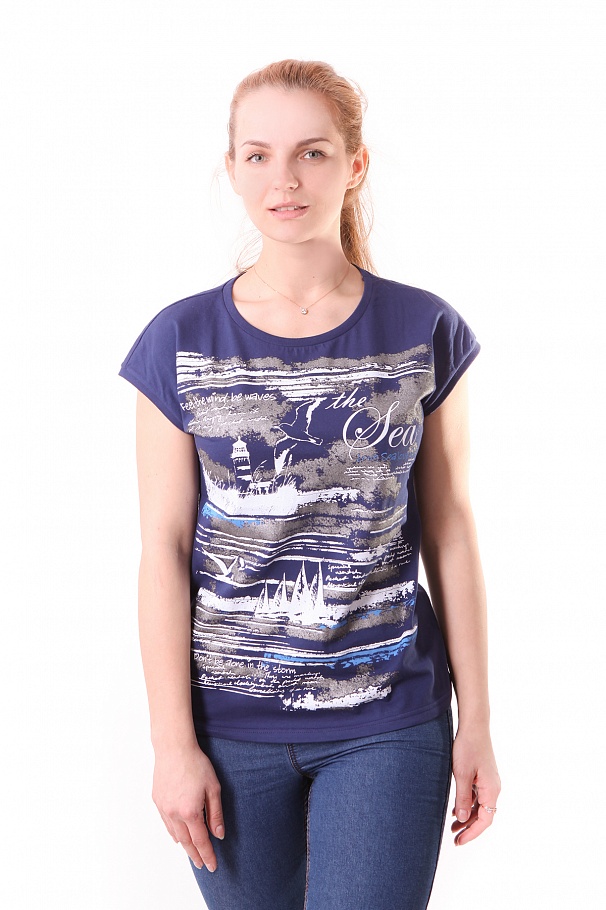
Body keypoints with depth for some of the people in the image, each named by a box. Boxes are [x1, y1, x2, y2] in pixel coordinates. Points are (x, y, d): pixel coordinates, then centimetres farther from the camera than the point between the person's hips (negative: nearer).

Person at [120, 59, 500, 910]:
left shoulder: (425, 333, -2)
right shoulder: (181, 343, -2)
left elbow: (449, 529, 2)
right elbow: (164, 549, -2)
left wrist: (476, 721, 3)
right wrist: (173, 743, -4)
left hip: (388, 721, 0)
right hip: (230, 723, 1)